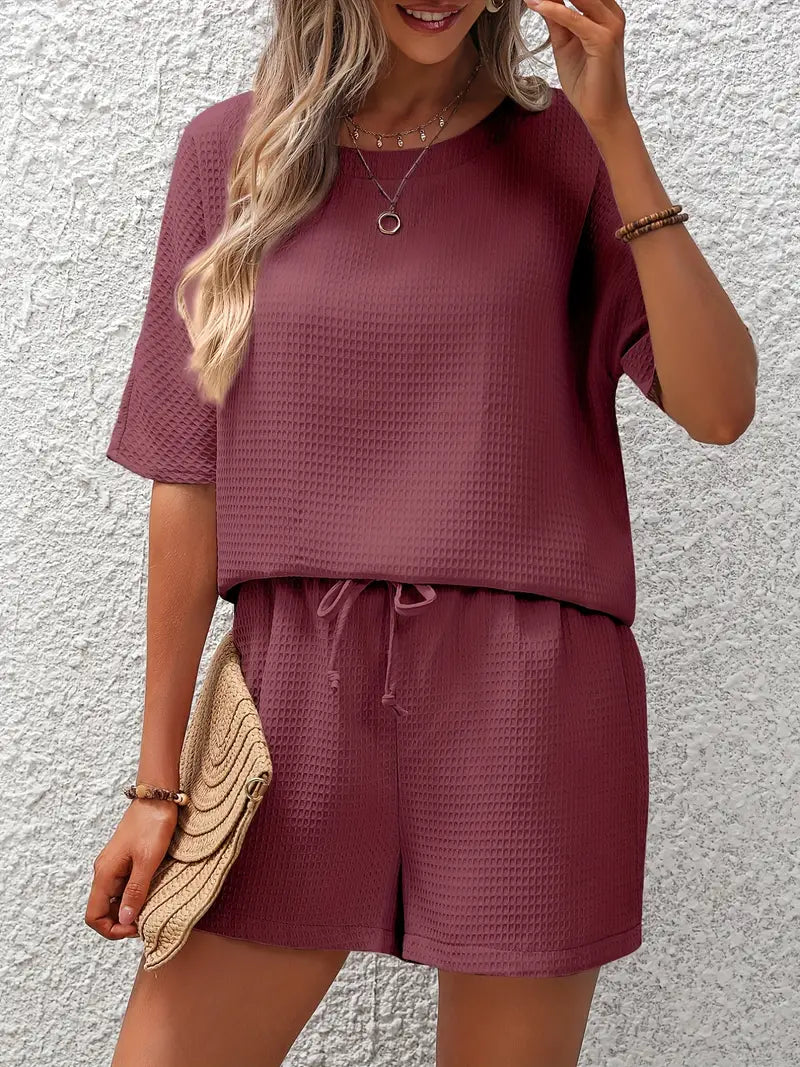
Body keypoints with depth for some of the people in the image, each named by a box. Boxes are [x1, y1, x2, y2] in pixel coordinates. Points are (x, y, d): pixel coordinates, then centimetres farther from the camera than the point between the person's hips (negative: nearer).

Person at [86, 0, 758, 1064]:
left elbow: (719, 408, -7)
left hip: (529, 699, -1)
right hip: (302, 696, 1)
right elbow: (189, 479, 4)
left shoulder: (564, 148, 3)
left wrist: (615, 128, -12)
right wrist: (158, 780, 5)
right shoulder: (230, 151, 5)